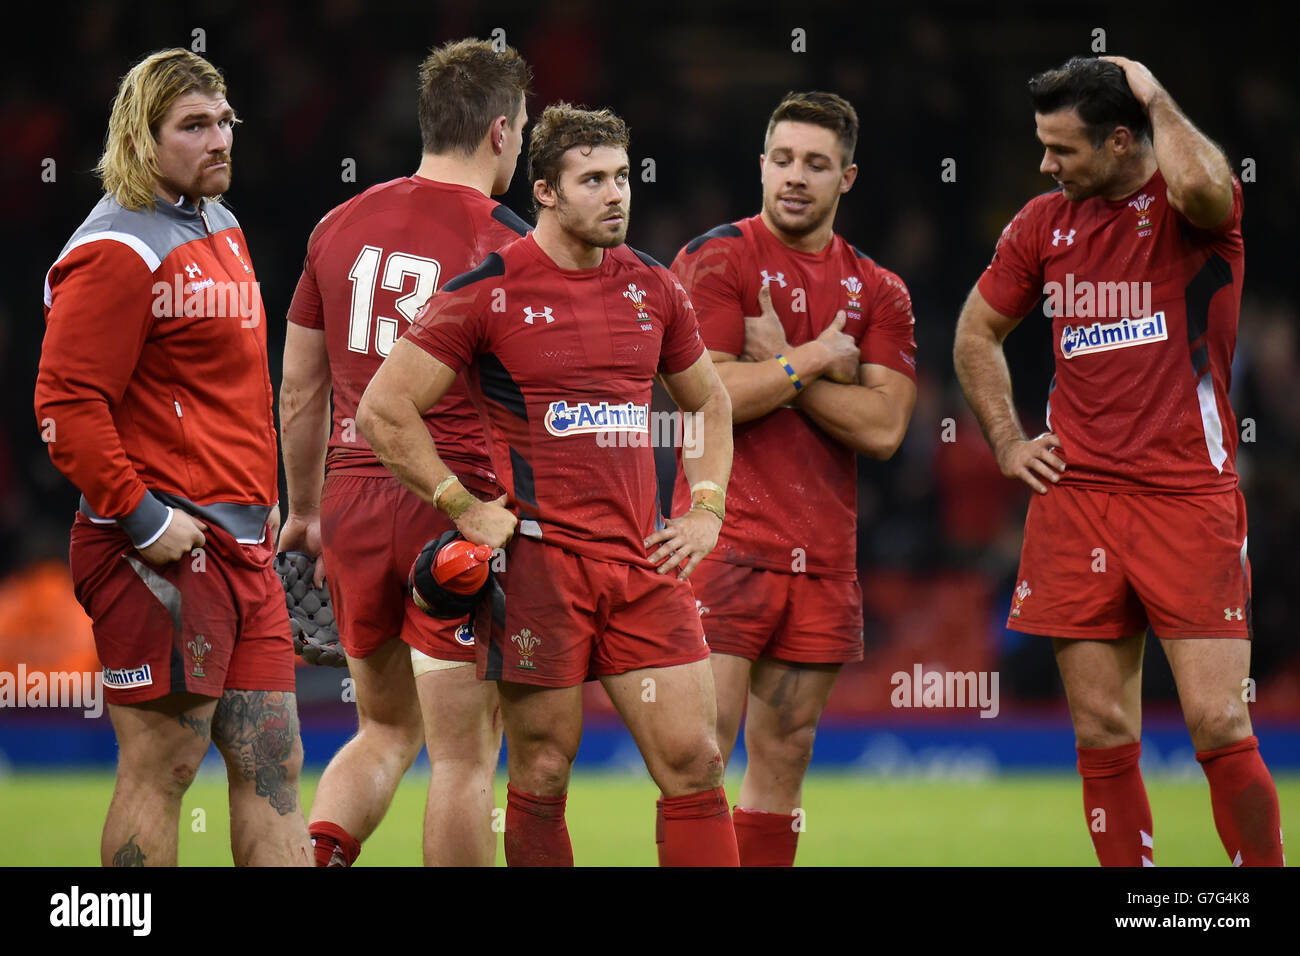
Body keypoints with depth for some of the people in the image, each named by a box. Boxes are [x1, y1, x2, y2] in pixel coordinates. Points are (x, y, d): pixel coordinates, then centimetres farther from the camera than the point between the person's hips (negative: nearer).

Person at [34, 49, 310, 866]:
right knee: (162, 766, -6)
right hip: (168, 547, -9)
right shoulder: (120, 250, -12)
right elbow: (66, 402, -18)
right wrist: (140, 517, -18)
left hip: (243, 545, 9)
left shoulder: (220, 229, 17)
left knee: (272, 766, 7)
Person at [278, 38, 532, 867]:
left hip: (353, 503, 5)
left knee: (387, 731, 19)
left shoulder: (342, 225, 6)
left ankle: (313, 855, -2)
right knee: (465, 761, 3)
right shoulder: (506, 248, -9)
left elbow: (299, 395, 12)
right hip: (460, 506, -5)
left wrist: (306, 511, 23)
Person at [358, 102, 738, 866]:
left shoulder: (652, 287, 11)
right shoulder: (489, 291, -5)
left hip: (642, 560, 4)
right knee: (544, 774, 0)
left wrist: (706, 510, 13)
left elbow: (711, 402, 26)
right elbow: (382, 409, -6)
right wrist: (464, 508, -7)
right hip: (538, 559, -4)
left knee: (694, 761, -3)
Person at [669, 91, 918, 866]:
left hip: (825, 557, 5)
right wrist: (814, 358, -8)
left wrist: (775, 365, -7)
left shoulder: (878, 292, 11)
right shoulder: (716, 260, -1)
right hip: (727, 539, -5)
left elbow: (884, 428, -2)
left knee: (784, 757, 8)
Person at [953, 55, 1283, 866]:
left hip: (1190, 497, -5)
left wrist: (1155, 97, -14)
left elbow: (1199, 185, -31)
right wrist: (1007, 441, 14)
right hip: (1078, 497, 5)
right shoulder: (1045, 223, 11)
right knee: (1102, 732, 4)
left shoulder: (1193, 206, -4)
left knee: (1219, 725, -9)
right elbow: (977, 333, 25)